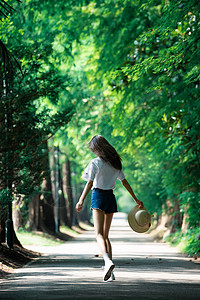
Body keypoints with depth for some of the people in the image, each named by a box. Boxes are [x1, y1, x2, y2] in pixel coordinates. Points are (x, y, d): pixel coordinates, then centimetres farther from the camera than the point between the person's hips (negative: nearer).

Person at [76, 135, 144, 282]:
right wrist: (136, 199, 20)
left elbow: (89, 183, -13)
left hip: (98, 196, -6)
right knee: (106, 235, 13)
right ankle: (110, 272, 7)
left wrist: (81, 201, -14)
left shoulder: (95, 163, -7)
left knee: (99, 234, -15)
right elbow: (125, 182, 15)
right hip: (111, 197, 6)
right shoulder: (116, 163, 11)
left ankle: (108, 261, -40)